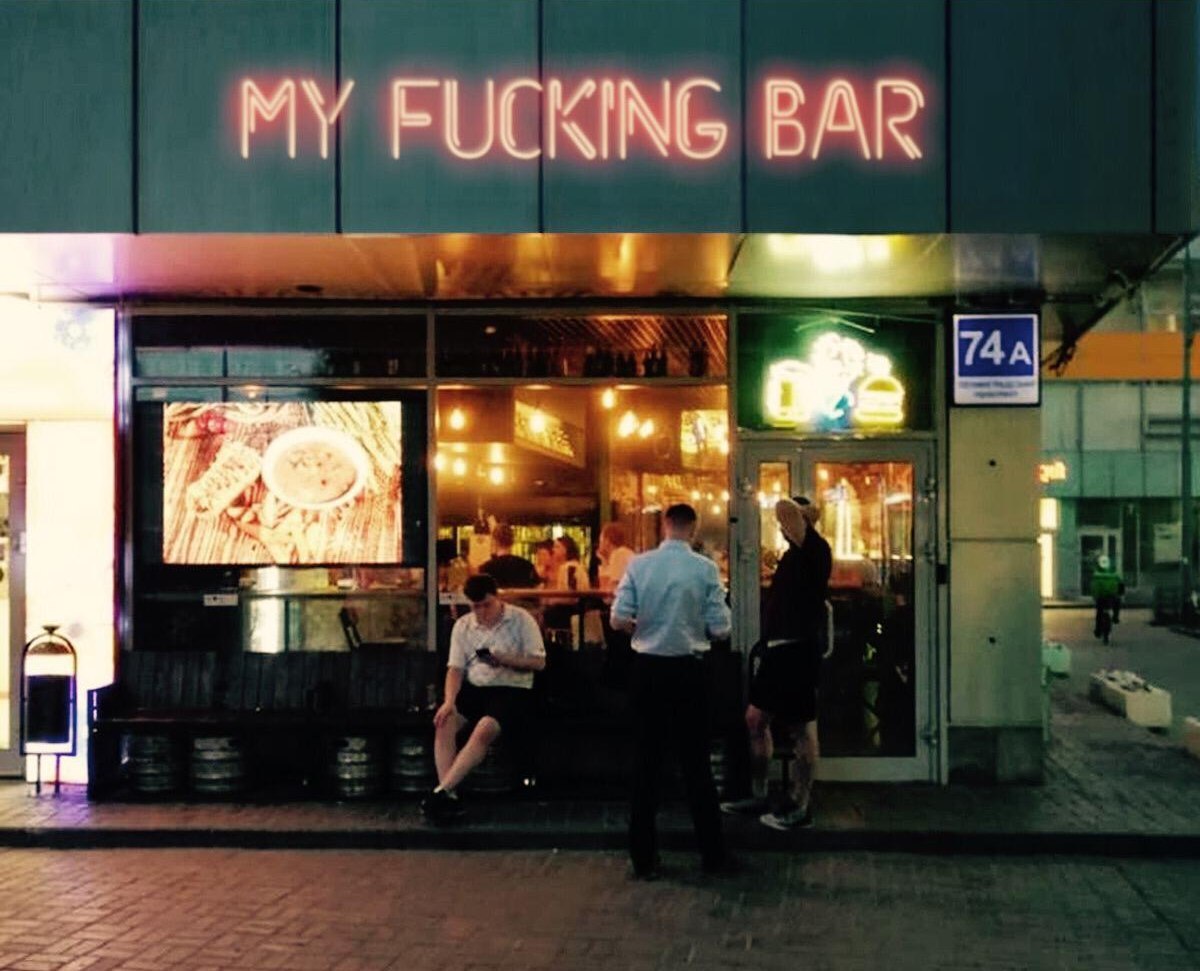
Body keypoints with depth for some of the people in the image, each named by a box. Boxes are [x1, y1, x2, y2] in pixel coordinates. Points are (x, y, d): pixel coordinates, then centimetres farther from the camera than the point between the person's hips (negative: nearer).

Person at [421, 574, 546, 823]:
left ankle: (441, 792, -33)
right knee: (444, 724, -25)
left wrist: (506, 660, -18)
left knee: (484, 730, -32)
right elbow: (456, 668, 4)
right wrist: (449, 701, -13)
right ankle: (449, 796, -29)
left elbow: (539, 662, -3)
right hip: (473, 688, 4)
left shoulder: (521, 620, -1)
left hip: (512, 690, -4)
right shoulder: (463, 625, 10)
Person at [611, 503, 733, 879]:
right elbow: (720, 629, -8)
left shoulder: (638, 565, -6)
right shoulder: (705, 569, -8)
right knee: (695, 763, 10)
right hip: (687, 670, -1)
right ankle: (712, 854, 17)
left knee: (647, 762, 9)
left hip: (647, 668, 1)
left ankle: (643, 858, 12)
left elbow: (619, 620, -9)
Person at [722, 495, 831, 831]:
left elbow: (784, 507, -26)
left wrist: (800, 513, -8)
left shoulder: (815, 550, -12)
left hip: (797, 650, -10)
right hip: (778, 649, 10)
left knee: (801, 730, -2)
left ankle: (801, 807, 5)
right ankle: (758, 797, 23)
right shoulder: (794, 555, 17)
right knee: (756, 720, 13)